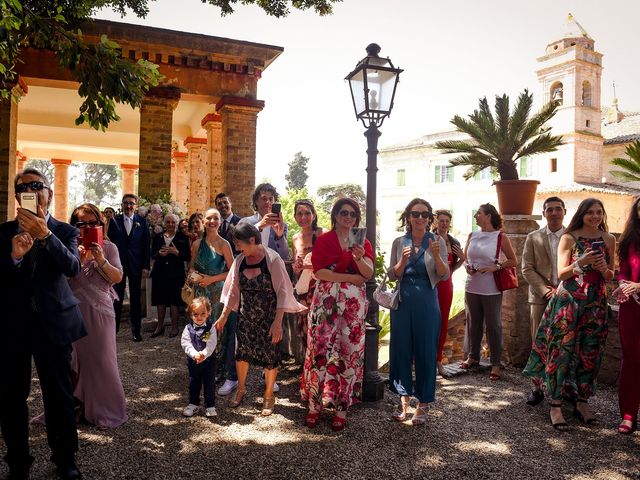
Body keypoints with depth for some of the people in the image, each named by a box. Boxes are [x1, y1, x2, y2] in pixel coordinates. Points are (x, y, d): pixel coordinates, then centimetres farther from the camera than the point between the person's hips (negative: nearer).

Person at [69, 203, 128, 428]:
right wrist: (78, 259, -14)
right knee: (76, 358, 7)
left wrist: (101, 260, -18)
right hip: (75, 310, 1)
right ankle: (78, 406, 23)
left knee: (101, 358, 2)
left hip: (100, 310, -1)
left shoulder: (108, 247, 1)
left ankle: (104, 408, 16)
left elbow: (118, 277, -5)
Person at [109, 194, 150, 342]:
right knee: (116, 298, 7)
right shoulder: (114, 221, 2)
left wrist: (146, 266, -5)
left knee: (135, 299, 7)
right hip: (118, 264, 0)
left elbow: (147, 245, 1)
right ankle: (113, 328, 19)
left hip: (136, 265, 0)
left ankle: (136, 330, 16)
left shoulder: (142, 222, 2)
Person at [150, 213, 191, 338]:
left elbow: (188, 257, -2)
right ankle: (160, 326, 20)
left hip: (176, 273, -3)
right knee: (160, 300, 7)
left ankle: (174, 327, 12)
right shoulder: (157, 237, 10)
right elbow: (152, 255, 11)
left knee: (174, 300, -1)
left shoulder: (182, 238, 1)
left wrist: (176, 252, -17)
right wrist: (159, 253, -10)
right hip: (160, 272, 3)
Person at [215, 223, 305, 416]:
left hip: (268, 318, -4)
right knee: (241, 353, 15)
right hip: (245, 317, 4)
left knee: (270, 356, 7)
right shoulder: (240, 260, -3)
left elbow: (282, 292, -16)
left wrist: (278, 322, -20)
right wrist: (224, 316, 6)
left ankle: (268, 396, 29)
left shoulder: (273, 259, -18)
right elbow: (233, 290, 6)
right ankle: (241, 389, 40)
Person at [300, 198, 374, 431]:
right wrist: (351, 277, -9)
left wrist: (359, 257, -21)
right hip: (326, 301, -2)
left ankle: (342, 407, 11)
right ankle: (314, 404, 9)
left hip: (353, 303, 2)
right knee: (321, 349, -3)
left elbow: (368, 273, -1)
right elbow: (319, 271, -7)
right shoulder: (323, 240, 5)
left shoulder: (363, 242, 12)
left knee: (349, 351, 1)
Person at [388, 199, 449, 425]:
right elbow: (392, 275, 1)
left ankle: (423, 404, 18)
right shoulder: (399, 242, 4)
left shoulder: (437, 241, -1)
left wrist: (436, 256, -24)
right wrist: (403, 260, -17)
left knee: (426, 351, 4)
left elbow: (445, 276, -7)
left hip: (427, 302, -2)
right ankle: (404, 399, 24)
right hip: (403, 301, 2)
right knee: (401, 349, 8)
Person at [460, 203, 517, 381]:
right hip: (472, 287, 5)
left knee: (493, 325, 3)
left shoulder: (500, 237, -5)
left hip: (491, 289, -4)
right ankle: (473, 357, 31)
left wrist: (495, 267, -15)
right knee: (473, 323, 15)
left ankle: (496, 364, 13)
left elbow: (512, 261, -1)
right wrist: (467, 266, -4)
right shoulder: (472, 235, 7)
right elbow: (465, 257, 17)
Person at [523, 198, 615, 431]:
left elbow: (610, 276, 13)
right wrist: (580, 263, -22)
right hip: (568, 301, -3)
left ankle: (582, 402, 23)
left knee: (590, 353, 8)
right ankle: (555, 405, 4)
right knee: (562, 351, -3)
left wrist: (604, 269, -9)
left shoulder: (608, 239, 8)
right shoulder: (569, 238, -2)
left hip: (596, 304, 4)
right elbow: (561, 273, -5)